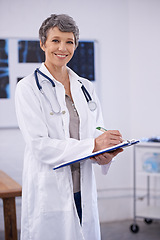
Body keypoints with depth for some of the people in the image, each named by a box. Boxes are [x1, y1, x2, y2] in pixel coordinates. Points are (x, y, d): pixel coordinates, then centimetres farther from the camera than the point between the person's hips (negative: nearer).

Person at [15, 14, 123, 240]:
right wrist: (92, 146, -21)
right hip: (49, 192, -5)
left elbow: (98, 134, 13)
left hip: (83, 191, 5)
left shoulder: (85, 87, 11)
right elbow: (38, 145, -15)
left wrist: (105, 154, -11)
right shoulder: (28, 88, -6)